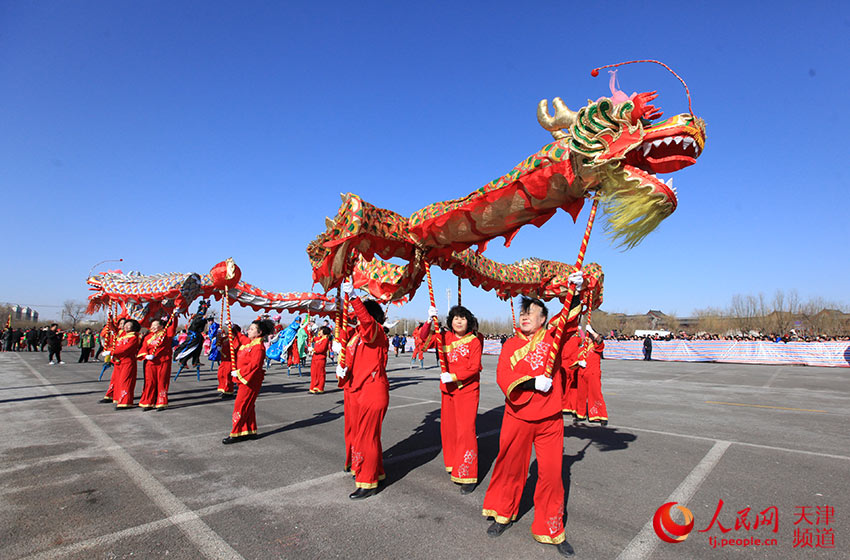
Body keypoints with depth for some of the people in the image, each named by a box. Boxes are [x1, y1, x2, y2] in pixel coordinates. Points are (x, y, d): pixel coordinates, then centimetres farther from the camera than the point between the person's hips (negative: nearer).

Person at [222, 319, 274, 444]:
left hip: (251, 380, -9)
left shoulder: (258, 346, -18)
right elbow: (239, 337, 29)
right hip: (244, 379, 9)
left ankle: (236, 434, 3)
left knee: (240, 405, -5)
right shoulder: (248, 342, 10)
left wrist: (239, 372, -20)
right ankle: (251, 432, 24)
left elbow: (254, 364, -26)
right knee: (248, 406, 14)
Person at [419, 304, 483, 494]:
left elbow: (473, 368, -12)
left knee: (466, 431, -6)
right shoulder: (445, 337, 4)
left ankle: (468, 476, 3)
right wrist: (430, 321, -20)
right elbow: (424, 337, -3)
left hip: (467, 391, -5)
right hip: (447, 390, 5)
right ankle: (453, 466, 31)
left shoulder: (474, 341, -8)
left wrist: (453, 376, -21)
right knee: (448, 428, 13)